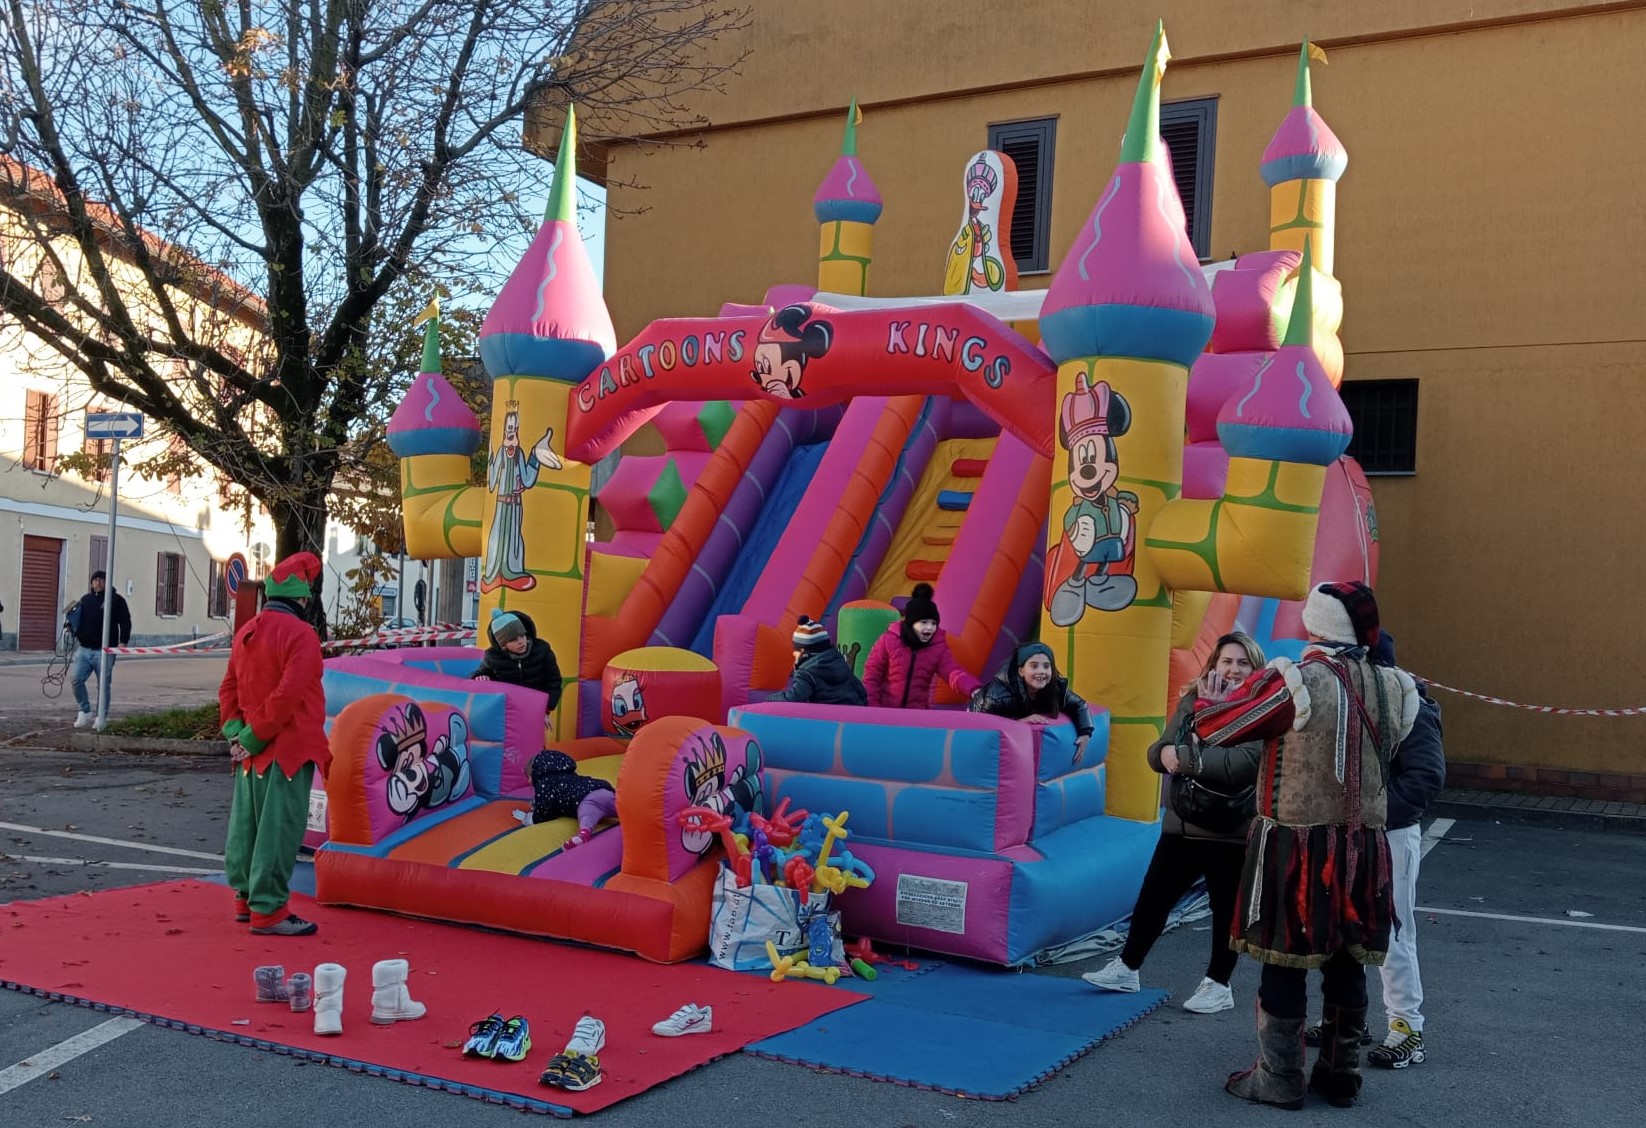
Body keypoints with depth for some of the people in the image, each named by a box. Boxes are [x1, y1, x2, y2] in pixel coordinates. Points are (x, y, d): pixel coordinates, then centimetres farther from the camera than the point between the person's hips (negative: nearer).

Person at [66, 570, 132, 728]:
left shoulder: (116, 600, 2)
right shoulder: (85, 599, 16)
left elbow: (125, 622, -2)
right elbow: (77, 620, 26)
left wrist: (122, 642, -13)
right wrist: (70, 623, 3)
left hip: (104, 651, -4)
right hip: (84, 650, 4)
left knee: (103, 685, 0)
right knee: (76, 680, -5)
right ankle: (86, 711, 11)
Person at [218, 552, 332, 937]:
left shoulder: (246, 632, 11)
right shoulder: (301, 634, -15)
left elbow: (228, 688, 13)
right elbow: (288, 695, -22)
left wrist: (235, 732, 4)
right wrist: (252, 737, -16)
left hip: (252, 753, 9)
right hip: (288, 749, -8)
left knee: (247, 824, 16)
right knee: (278, 830, -4)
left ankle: (245, 898, 28)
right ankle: (268, 911, -1)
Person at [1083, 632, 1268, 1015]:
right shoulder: (1191, 701, 6)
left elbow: (1241, 763, -27)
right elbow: (1157, 752, 5)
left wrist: (1185, 757, -22)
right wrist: (1165, 752, -19)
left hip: (1231, 831, -5)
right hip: (1182, 825, 6)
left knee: (1226, 909, 9)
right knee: (1153, 897, 13)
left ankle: (1218, 985, 24)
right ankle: (1127, 968, 27)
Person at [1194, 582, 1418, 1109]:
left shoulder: (1297, 683, -16)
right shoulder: (1392, 687, 1)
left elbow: (1211, 727, -13)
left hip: (1298, 844, -5)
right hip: (1364, 843, 6)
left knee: (1285, 961, 5)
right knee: (1347, 962, 14)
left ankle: (1279, 1078, 13)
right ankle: (1340, 1074, 26)